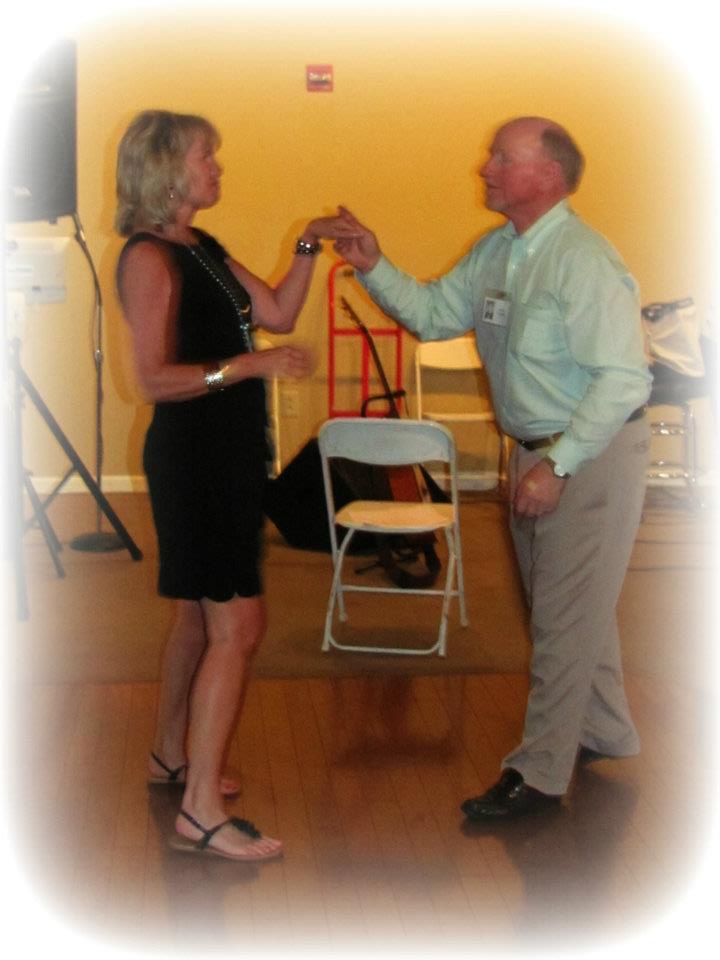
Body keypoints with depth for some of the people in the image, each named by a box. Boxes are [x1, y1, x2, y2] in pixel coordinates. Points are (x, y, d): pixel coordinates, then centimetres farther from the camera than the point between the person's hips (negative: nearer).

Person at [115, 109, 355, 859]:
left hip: (228, 455, 10)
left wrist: (309, 246, 5)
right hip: (192, 456, -10)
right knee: (238, 625, -12)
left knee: (201, 615, 19)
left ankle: (170, 757, 34)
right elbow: (155, 378, -22)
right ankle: (201, 812, -8)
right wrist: (249, 365, -29)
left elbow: (277, 314, 13)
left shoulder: (205, 250, 13)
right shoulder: (149, 257, -15)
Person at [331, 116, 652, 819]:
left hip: (593, 454, -9)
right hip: (535, 451, 9)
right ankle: (605, 733, 39)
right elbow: (434, 314, 14)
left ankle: (540, 772, 10)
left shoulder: (584, 263, -23)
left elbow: (623, 379, -27)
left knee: (566, 615, -1)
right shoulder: (495, 252, 6)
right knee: (570, 607, 20)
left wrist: (557, 466, -28)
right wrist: (373, 267, -1)